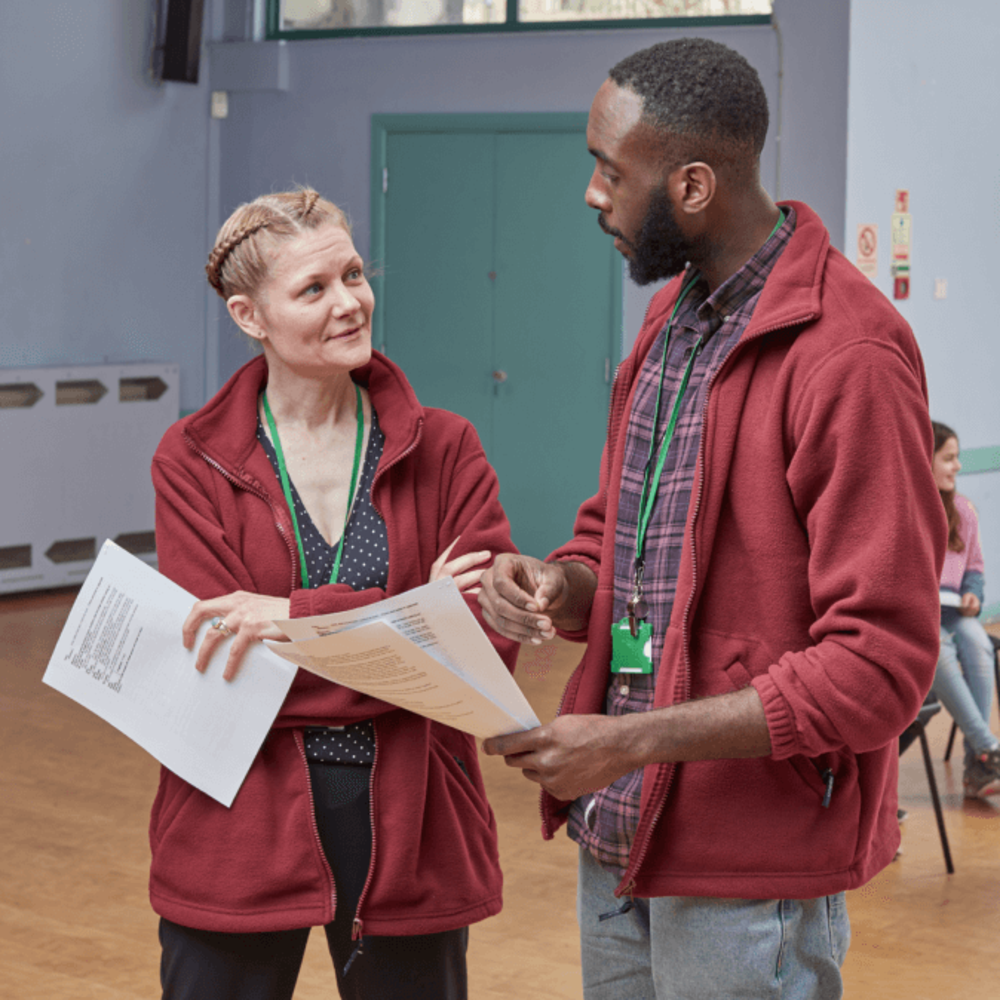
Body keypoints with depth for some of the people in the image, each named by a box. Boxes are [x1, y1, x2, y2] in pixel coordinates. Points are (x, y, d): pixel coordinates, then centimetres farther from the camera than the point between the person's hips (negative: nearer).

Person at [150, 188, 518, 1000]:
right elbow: (219, 658, -12)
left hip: (408, 830, 1)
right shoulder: (193, 463, -2)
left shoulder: (442, 449, 0)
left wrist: (299, 616, -21)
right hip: (242, 834, -1)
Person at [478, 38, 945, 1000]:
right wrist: (561, 585, -3)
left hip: (749, 875, -8)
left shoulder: (850, 359, -19)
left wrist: (632, 741, -21)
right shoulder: (672, 315, 10)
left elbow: (881, 665, -21)